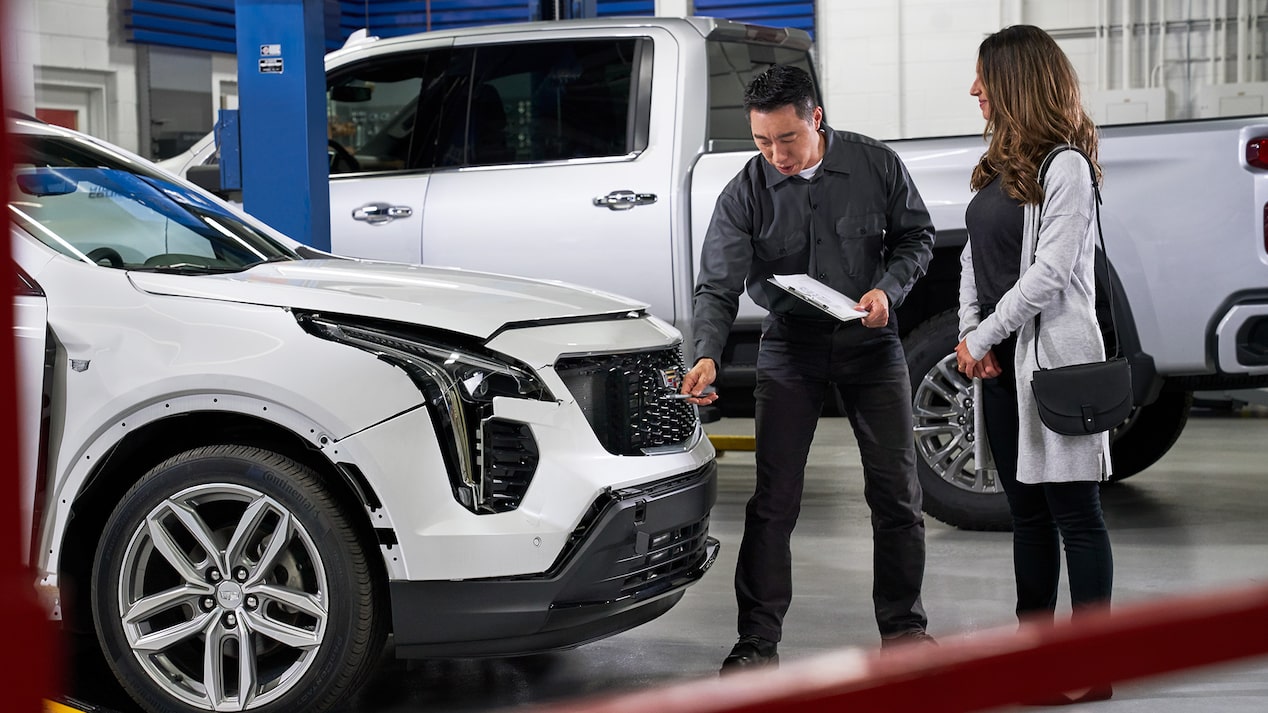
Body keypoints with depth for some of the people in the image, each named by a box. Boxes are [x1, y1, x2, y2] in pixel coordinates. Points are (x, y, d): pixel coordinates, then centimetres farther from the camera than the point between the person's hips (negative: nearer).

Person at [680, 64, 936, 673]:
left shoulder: (877, 165, -9)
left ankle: (902, 625, 20)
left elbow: (916, 235, 4)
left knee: (896, 490, 4)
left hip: (870, 340, 1)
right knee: (774, 498, -4)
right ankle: (757, 640, 5)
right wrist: (707, 354, -30)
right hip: (790, 344, -1)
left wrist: (889, 289, -14)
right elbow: (717, 285, -13)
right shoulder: (744, 194, -11)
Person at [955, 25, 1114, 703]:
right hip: (998, 361, 9)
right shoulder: (1000, 164, 14)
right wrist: (970, 333, 1)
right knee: (1026, 510, 13)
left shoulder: (1064, 166, -12)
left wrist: (984, 337, -12)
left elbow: (1049, 270, -17)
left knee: (1074, 512, -4)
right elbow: (974, 253, 15)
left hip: (1052, 354, -9)